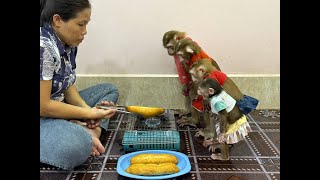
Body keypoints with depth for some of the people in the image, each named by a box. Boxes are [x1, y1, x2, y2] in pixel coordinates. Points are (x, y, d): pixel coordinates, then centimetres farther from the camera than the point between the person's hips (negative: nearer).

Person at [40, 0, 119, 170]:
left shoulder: (68, 44, 2)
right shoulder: (43, 48, -25)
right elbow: (42, 107, -24)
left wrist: (87, 110, -10)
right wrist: (88, 114, -16)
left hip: (57, 109, 10)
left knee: (109, 90, 12)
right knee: (77, 145, -39)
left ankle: (90, 131, -11)